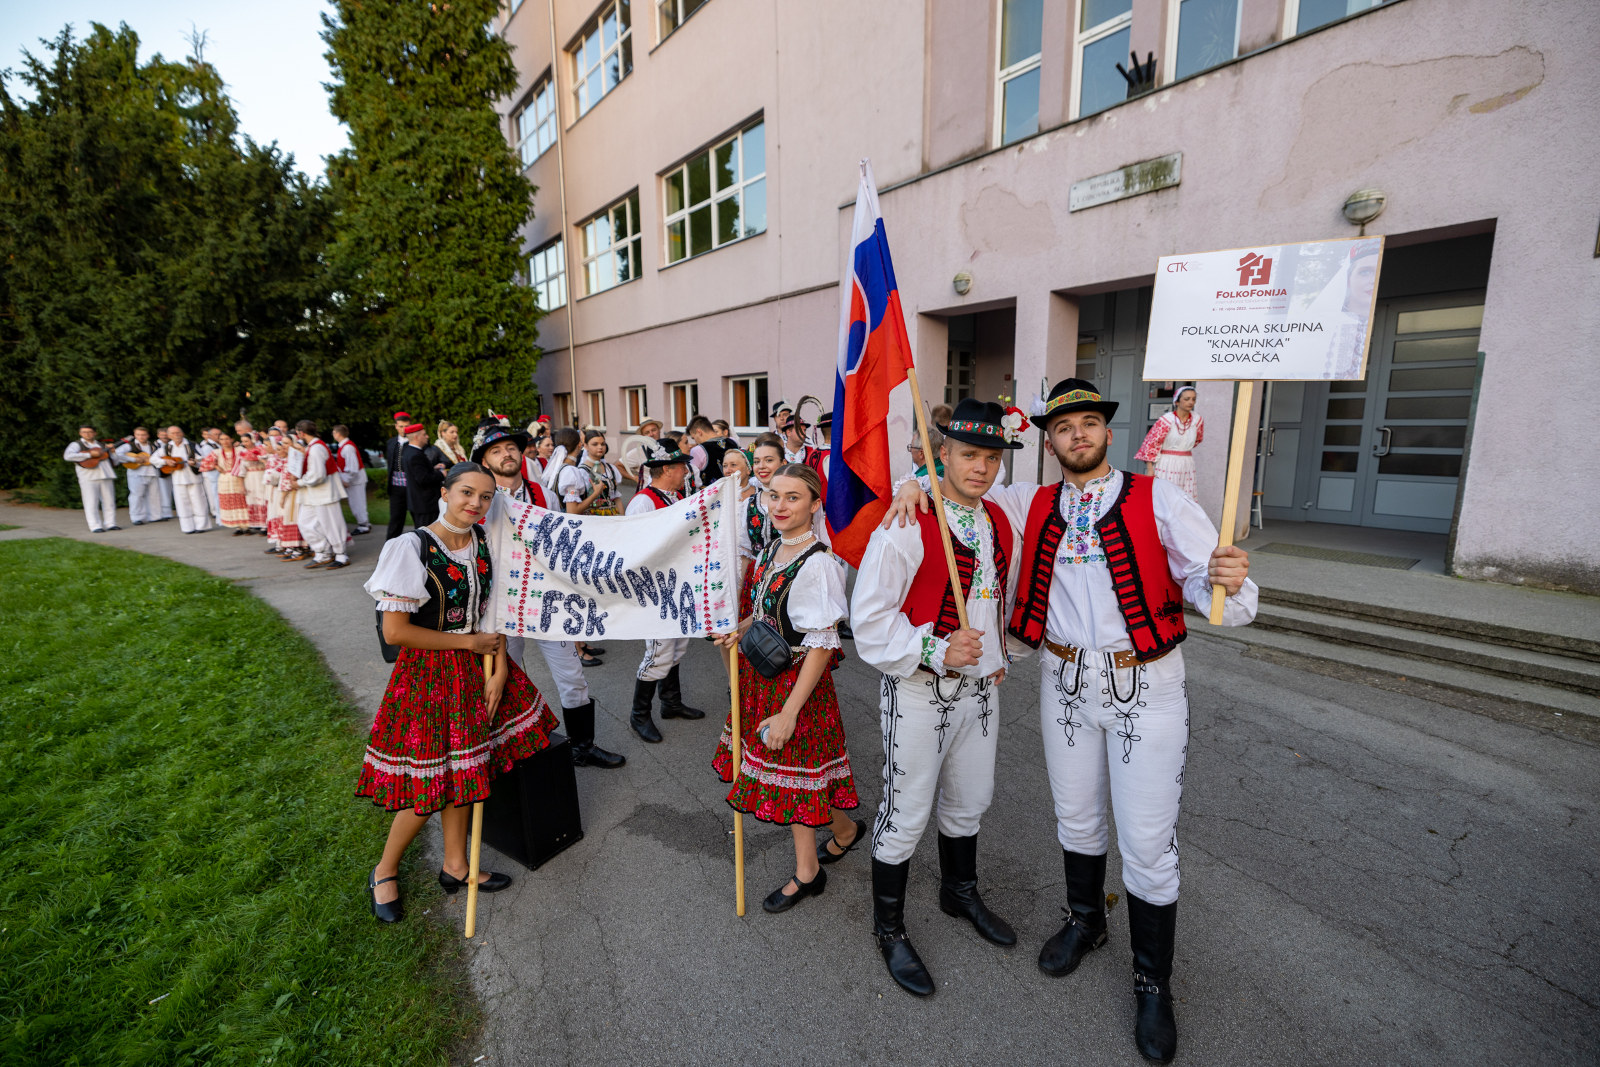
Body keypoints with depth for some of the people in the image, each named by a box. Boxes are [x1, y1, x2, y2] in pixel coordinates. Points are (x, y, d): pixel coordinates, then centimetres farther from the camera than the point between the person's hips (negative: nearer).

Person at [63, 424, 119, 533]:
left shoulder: (102, 445, 20)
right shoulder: (77, 445, 6)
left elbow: (113, 461, 24)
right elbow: (68, 456, -13)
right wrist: (90, 454, -15)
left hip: (106, 475, 4)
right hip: (89, 477, -4)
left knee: (109, 501, 4)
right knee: (92, 502, -4)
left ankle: (110, 524, 10)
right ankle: (95, 527, -4)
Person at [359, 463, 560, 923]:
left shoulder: (485, 541, -1)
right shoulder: (412, 547, -19)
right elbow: (395, 631, -19)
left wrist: (499, 666, -5)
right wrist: (469, 642, -14)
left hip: (477, 666, 6)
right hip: (428, 673, -5)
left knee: (459, 769, 15)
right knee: (431, 783, 3)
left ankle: (455, 866, 34)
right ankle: (385, 871, 30)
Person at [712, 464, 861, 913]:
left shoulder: (817, 564, -22)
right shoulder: (770, 549, 3)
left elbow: (821, 645, -22)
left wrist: (789, 712, -22)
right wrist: (739, 630, -4)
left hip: (798, 681, -8)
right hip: (764, 674, 8)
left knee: (791, 771, 7)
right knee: (792, 767, 18)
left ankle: (807, 873, 34)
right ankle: (845, 828, 44)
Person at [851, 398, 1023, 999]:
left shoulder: (1001, 524, 4)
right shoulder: (906, 527, -19)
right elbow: (870, 619, -19)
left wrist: (998, 657, 15)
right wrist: (936, 652, -25)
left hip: (980, 690, 7)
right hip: (919, 694, -7)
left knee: (969, 802, 24)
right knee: (905, 817, 7)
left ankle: (959, 892, 51)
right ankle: (889, 930, 31)